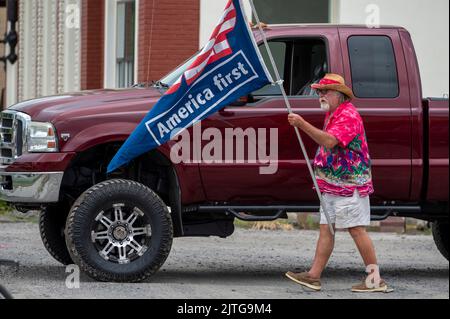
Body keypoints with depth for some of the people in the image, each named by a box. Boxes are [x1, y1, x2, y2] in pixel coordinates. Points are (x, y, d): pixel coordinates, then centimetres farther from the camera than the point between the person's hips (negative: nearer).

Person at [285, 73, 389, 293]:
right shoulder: (331, 114, 18)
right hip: (331, 184, 10)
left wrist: (303, 125, -34)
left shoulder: (348, 115, -14)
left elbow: (330, 141, -29)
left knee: (357, 230, -8)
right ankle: (314, 276, 6)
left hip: (350, 184, -10)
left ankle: (375, 279, -5)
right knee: (326, 229, 7)